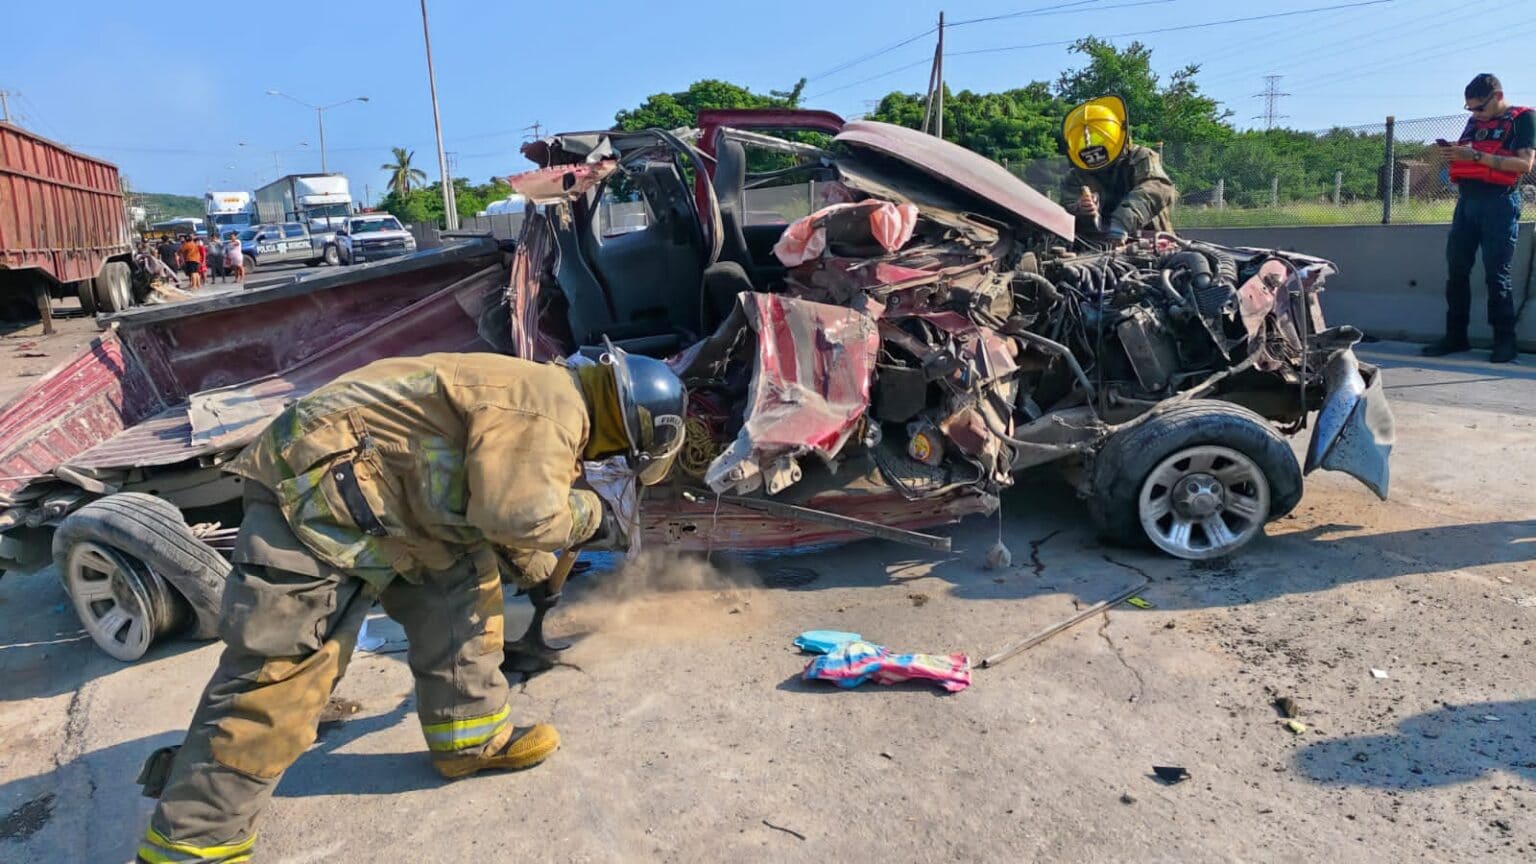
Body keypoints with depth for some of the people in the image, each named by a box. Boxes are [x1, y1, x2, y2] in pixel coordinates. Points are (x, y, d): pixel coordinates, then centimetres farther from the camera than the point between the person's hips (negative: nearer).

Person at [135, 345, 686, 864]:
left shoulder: (544, 396, 16)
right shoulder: (550, 408, -18)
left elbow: (501, 498, 32)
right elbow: (520, 514, -29)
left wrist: (534, 571, 43)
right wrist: (590, 516, -9)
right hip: (316, 490, -11)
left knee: (464, 586, 12)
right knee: (279, 675, -9)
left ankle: (470, 736, 24)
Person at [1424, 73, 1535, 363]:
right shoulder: (1474, 121, 16)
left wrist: (1476, 156, -19)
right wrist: (1454, 154, 0)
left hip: (1499, 203, -6)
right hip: (1467, 201, 6)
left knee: (1496, 274, -7)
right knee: (1456, 271, 3)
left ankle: (1505, 340, -1)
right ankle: (1455, 336, 8)